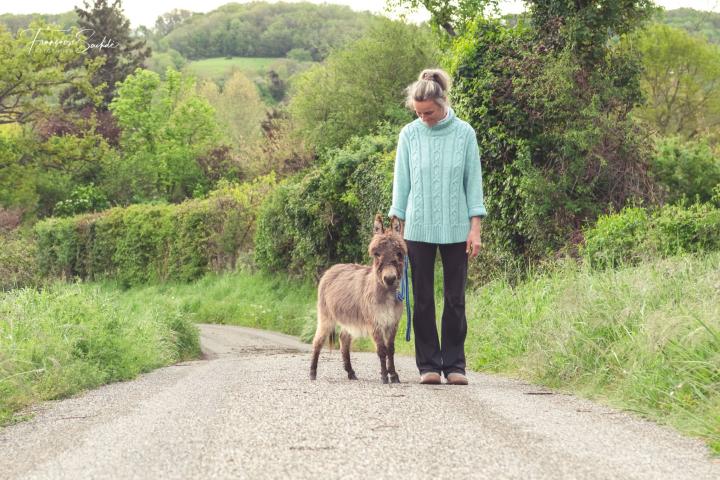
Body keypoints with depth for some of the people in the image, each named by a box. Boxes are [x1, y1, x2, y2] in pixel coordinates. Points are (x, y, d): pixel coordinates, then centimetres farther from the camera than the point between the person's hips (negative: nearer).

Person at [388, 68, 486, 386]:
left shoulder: (463, 133, 0)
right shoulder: (409, 134, 2)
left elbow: (473, 181, 3)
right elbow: (401, 182, 6)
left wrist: (475, 228, -2)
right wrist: (397, 227, 3)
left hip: (456, 228, 0)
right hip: (419, 228, 0)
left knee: (455, 299, 1)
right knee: (423, 299, 1)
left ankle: (454, 365, 6)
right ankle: (428, 365, 7)